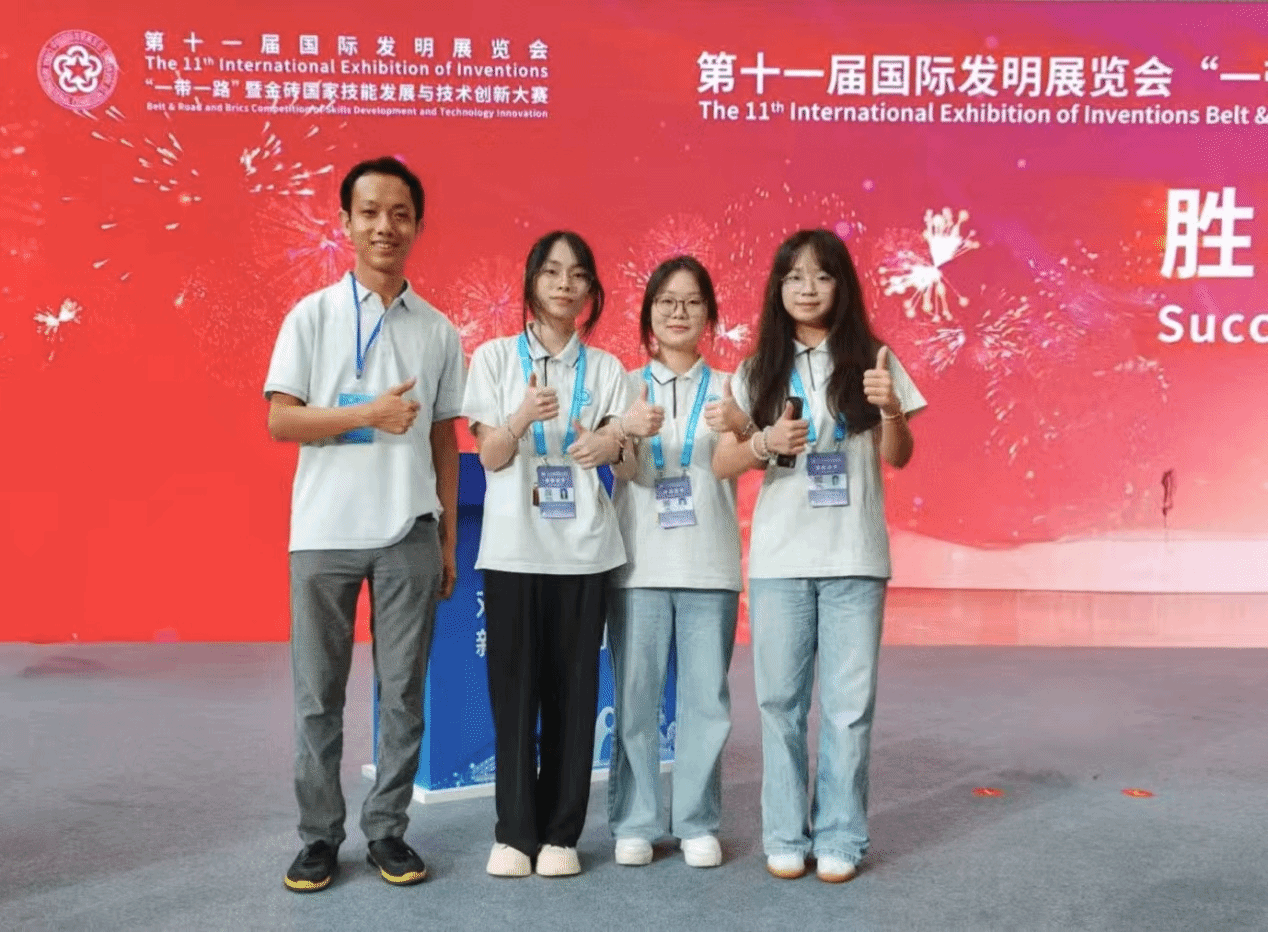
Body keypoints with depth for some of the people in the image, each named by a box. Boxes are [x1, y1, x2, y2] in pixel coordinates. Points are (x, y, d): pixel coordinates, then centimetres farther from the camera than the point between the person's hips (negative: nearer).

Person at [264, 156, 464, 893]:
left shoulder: (438, 330, 8)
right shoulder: (313, 315, 1)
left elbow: (445, 442, 10)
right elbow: (280, 420, -4)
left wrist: (448, 540, 8)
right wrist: (367, 415, -17)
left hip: (409, 535, 2)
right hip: (325, 532, -1)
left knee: (403, 692, 6)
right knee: (319, 694, 6)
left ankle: (388, 829, 19)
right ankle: (320, 835, 19)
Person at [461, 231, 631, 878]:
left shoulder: (605, 368, 9)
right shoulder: (494, 356, 4)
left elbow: (619, 445, 3)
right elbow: (491, 457, -2)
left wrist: (609, 446, -20)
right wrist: (523, 416, -22)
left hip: (584, 547, 1)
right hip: (514, 545, -1)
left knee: (573, 690, 3)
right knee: (514, 688, 1)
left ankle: (560, 832, 12)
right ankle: (514, 832, 12)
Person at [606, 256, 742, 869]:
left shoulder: (726, 388, 10)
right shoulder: (628, 386, 9)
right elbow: (623, 467, -6)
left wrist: (737, 430, -29)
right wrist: (630, 429, -29)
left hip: (709, 564, 1)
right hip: (639, 563, 0)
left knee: (706, 698, 2)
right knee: (635, 696, 0)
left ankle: (698, 823, 14)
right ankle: (635, 823, 13)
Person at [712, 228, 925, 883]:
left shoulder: (869, 360, 3)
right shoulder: (759, 369, 6)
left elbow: (898, 458, 0)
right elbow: (722, 463, 5)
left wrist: (891, 412, -19)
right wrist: (765, 443, -14)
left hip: (854, 557, -1)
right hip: (778, 558, 1)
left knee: (848, 704, 2)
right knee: (780, 701, 6)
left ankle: (840, 838, 14)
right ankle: (786, 836, 18)